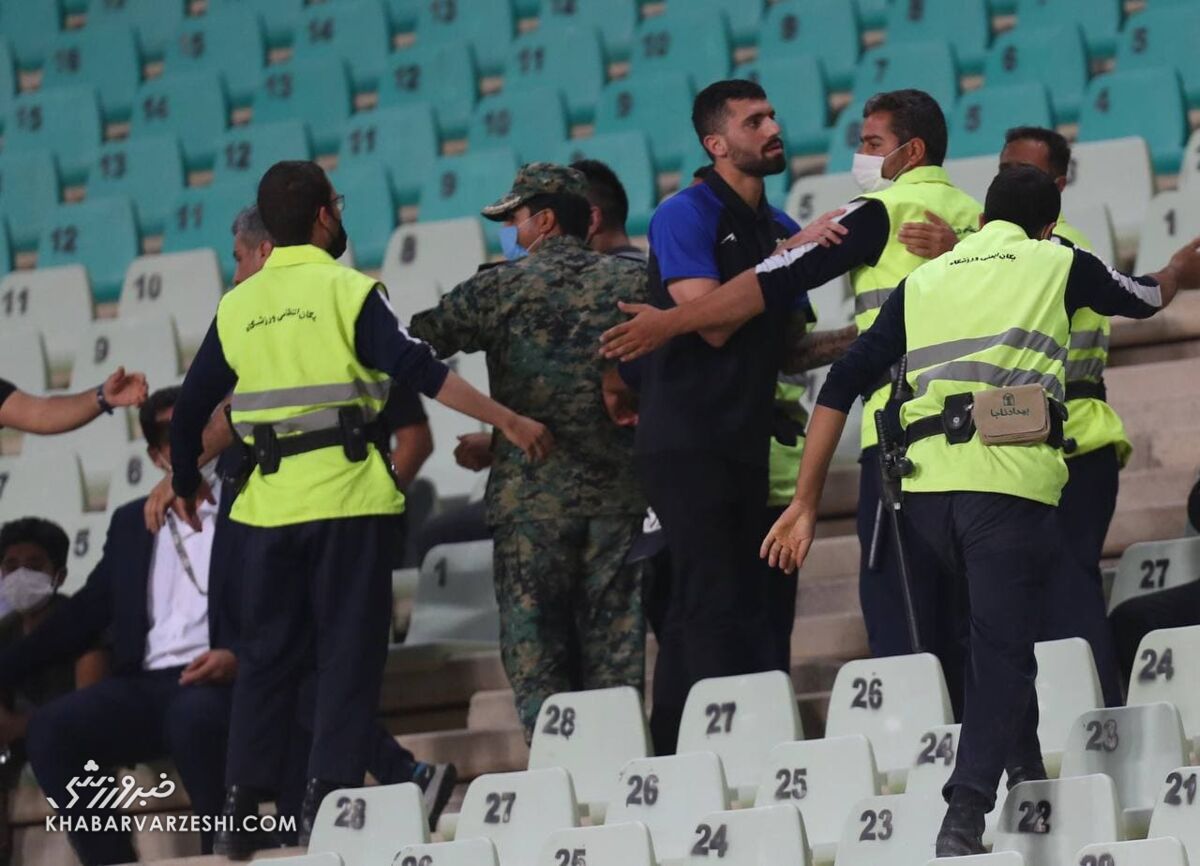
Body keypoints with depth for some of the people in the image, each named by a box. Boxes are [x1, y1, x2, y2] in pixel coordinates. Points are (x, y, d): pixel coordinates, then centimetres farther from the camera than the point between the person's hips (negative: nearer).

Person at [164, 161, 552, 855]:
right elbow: (420, 370, -15)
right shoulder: (347, 291, -5)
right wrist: (509, 421, -13)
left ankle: (242, 807, 9)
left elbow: (192, 406, 13)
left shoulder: (238, 306, 9)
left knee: (270, 651, 11)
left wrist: (186, 480, 31)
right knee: (350, 650, 1)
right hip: (349, 493, -4)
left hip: (271, 501, 4)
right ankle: (328, 802, -5)